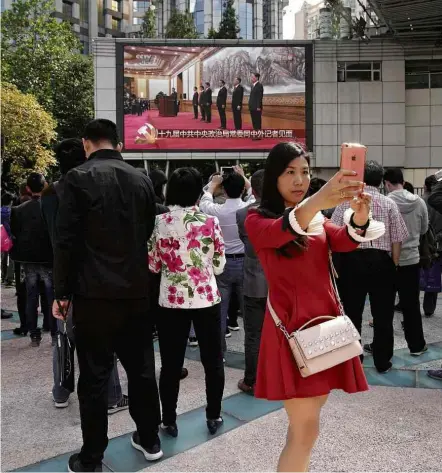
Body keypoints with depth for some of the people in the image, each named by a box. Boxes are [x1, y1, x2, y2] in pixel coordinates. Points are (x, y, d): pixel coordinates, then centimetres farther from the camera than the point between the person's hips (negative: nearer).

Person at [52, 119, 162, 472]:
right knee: (141, 367, 15)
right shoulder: (142, 180, 6)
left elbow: (66, 240, -10)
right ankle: (150, 439, 29)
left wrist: (63, 292, -2)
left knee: (94, 376, 5)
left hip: (95, 293, -4)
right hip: (137, 291, 5)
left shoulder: (79, 178, -8)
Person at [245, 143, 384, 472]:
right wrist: (317, 201, -48)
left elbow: (343, 241, -6)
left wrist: (359, 219, -30)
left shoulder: (318, 219, 14)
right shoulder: (258, 220, -4)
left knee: (307, 419, 16)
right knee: (306, 428, -7)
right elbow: (279, 232, -28)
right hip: (291, 326, -6)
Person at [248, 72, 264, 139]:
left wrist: (258, 107, -21)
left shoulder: (259, 85, -11)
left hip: (256, 107, -9)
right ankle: (256, 134, 16)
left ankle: (258, 136, -1)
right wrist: (250, 105, 14)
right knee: (254, 121, 10)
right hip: (252, 107, 9)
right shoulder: (253, 85, 15)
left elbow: (260, 97, -16)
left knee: (258, 121, -4)